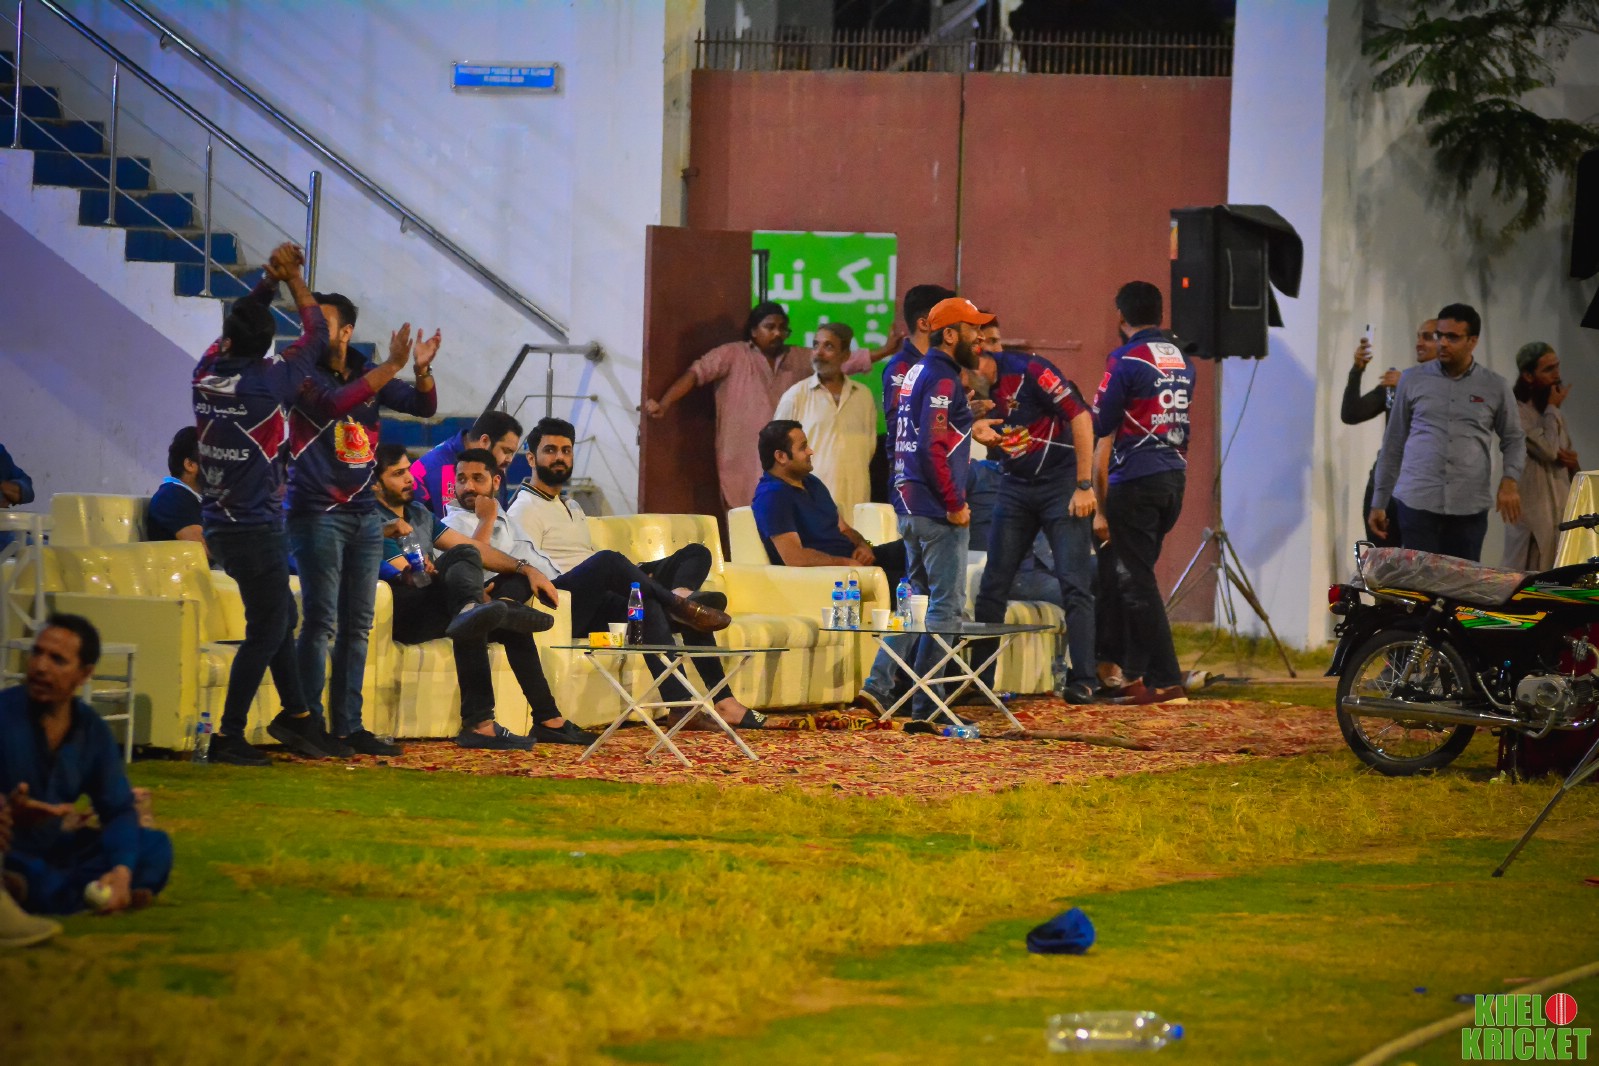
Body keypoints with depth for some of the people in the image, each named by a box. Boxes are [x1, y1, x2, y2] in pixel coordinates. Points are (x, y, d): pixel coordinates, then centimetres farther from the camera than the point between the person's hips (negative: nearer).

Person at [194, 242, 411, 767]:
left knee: (279, 616, 20)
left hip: (220, 522, 7)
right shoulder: (267, 381, -17)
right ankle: (228, 737, -1)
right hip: (255, 526, -7)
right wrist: (294, 281, 10)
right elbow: (316, 336, -2)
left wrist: (271, 279, 12)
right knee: (266, 629, 0)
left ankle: (296, 714, 28)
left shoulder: (208, 372, -1)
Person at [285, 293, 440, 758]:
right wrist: (391, 366, -29)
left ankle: (348, 726, 11)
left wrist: (422, 370, -13)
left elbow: (424, 406, 8)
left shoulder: (368, 375, 10)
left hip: (363, 513, 6)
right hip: (316, 511, -6)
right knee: (320, 622, -9)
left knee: (357, 626, 7)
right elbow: (333, 403, -25)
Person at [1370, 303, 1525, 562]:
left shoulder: (1495, 387, 7)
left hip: (1469, 508, 0)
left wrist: (1510, 481, -5)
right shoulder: (1412, 381, 9)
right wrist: (1378, 503, 13)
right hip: (1417, 501, 0)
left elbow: (1514, 440, 15)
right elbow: (1393, 443, 14)